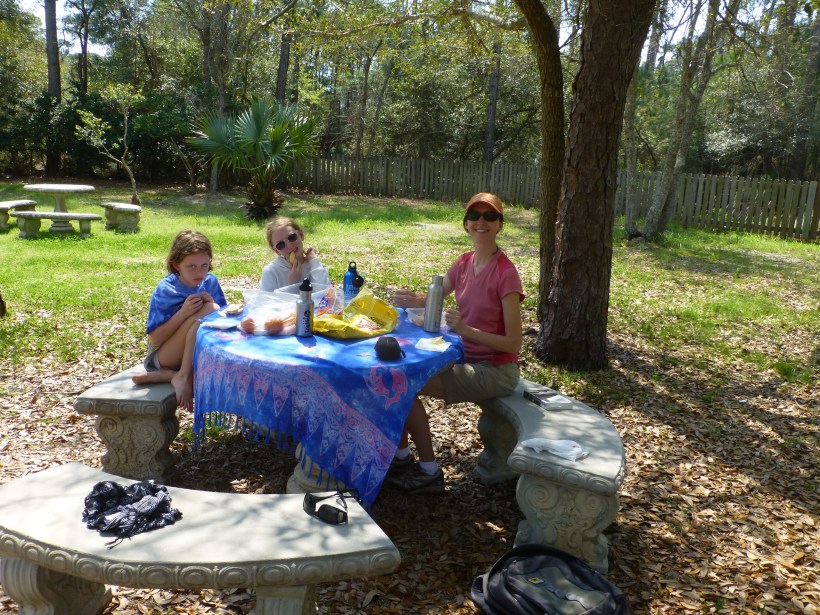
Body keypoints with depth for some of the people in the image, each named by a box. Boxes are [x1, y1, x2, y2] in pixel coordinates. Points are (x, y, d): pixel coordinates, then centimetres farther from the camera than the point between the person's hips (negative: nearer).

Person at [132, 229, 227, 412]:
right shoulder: (165, 290, -14)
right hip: (163, 355, -5)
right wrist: (183, 312, -27)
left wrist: (211, 304, -17)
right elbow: (154, 340, -16)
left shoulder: (210, 282, -1)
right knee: (208, 310, -26)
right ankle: (182, 376, -20)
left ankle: (165, 375, -15)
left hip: (197, 355, 5)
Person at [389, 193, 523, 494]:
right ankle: (401, 455, 13)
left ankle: (429, 472, 0)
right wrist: (411, 299, -8)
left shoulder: (506, 274, -19)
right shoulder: (464, 263, 3)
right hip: (466, 358, 7)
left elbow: (513, 344, -19)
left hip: (496, 371, -7)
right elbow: (435, 299, 14)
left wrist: (465, 330, -28)